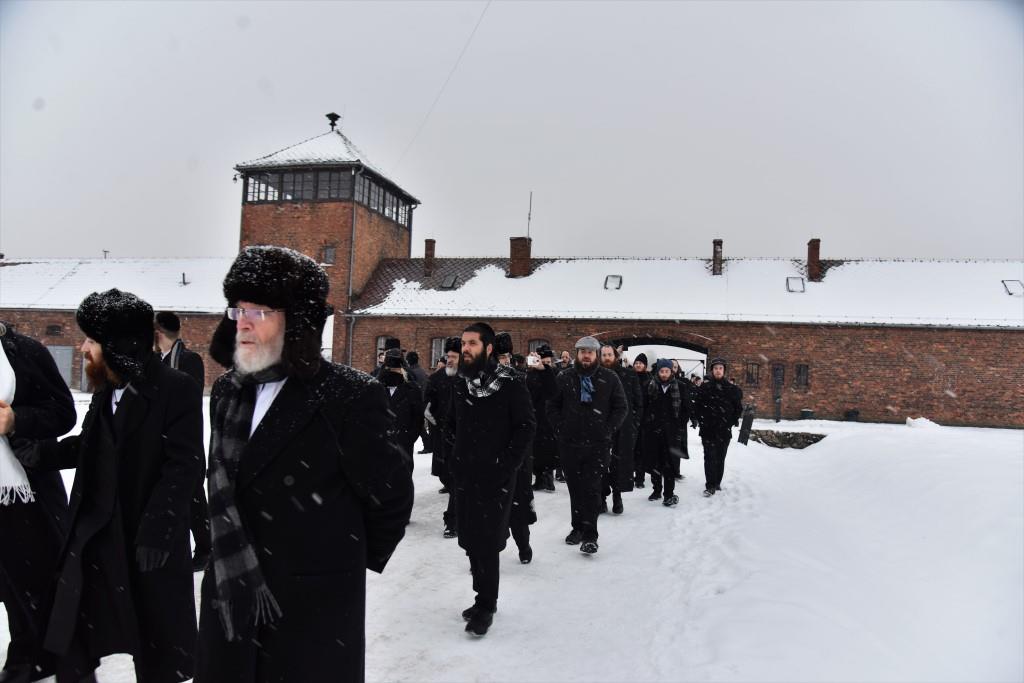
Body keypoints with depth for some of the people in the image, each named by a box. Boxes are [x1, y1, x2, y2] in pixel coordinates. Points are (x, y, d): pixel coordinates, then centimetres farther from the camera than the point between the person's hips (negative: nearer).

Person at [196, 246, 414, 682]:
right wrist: (233, 566, 12)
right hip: (231, 594, 6)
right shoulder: (227, 392, 6)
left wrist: (356, 558, 5)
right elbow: (223, 489, 15)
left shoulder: (349, 396, -16)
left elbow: (389, 495, -8)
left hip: (316, 604, -6)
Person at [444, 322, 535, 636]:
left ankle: (486, 606, 11)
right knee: (471, 540, 12)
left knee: (486, 543, -4)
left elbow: (526, 427, -10)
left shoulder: (511, 385, -9)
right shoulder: (462, 385, 9)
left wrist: (506, 464, -14)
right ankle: (485, 598, 28)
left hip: (495, 478, -6)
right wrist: (457, 456, 10)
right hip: (464, 476, 6)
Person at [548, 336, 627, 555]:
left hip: (598, 444, -2)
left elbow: (621, 407, 4)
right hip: (569, 443, 2)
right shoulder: (564, 377, 4)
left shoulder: (610, 378, 0)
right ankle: (578, 527, 25)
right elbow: (553, 405, 11)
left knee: (591, 488, -6)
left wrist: (608, 429, -5)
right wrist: (560, 427, 0)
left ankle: (589, 534, -2)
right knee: (575, 488, 11)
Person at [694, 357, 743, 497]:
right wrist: (701, 420, -3)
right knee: (710, 458, -5)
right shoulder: (705, 387, 0)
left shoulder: (731, 388, 4)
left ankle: (717, 483, 22)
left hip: (724, 430, 2)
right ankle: (710, 486, -2)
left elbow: (738, 407, 10)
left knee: (720, 458, 10)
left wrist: (732, 422, 5)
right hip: (708, 429, -2)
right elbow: (697, 405, 2)